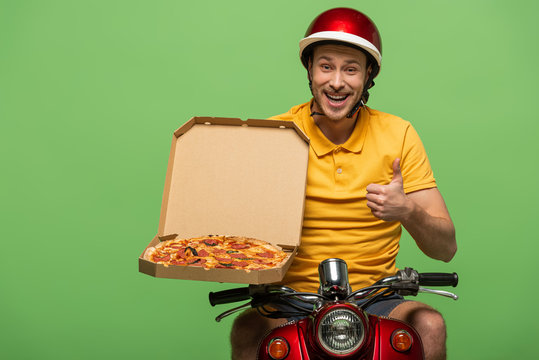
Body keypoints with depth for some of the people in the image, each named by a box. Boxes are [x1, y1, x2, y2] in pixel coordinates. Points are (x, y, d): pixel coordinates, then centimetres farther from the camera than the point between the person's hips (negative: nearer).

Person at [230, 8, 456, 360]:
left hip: (374, 299, 1)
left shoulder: (398, 135, 0)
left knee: (430, 327, -28)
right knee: (248, 331, -31)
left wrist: (407, 211, -23)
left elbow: (446, 247, -2)